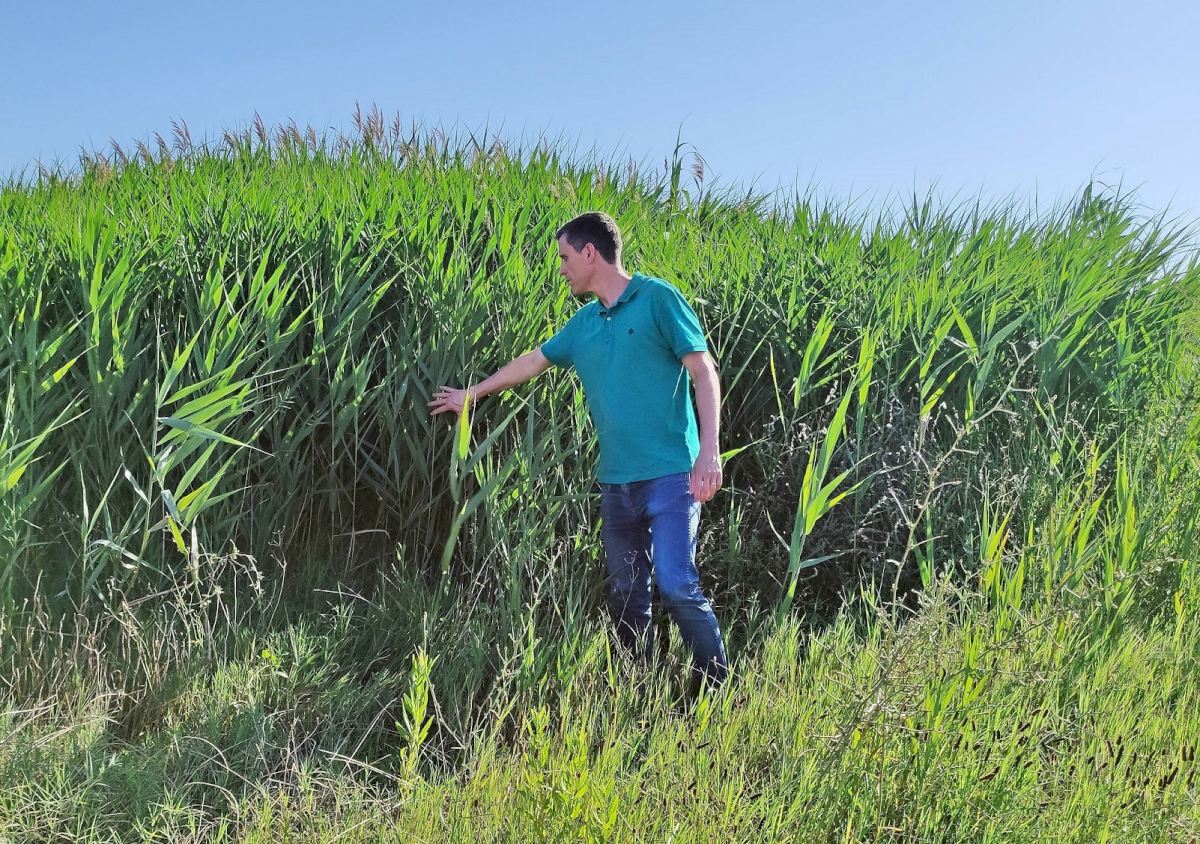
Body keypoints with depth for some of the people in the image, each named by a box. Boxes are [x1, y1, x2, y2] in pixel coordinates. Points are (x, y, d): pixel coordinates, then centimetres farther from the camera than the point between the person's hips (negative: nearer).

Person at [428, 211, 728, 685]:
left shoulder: (657, 298, -4)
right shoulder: (584, 324, 15)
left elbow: (704, 371, -8)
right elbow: (535, 360, 29)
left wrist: (709, 450, -18)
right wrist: (473, 394, 38)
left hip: (670, 474, -7)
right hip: (616, 480, 7)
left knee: (676, 586, -13)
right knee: (626, 594, 9)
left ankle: (720, 689, -1)